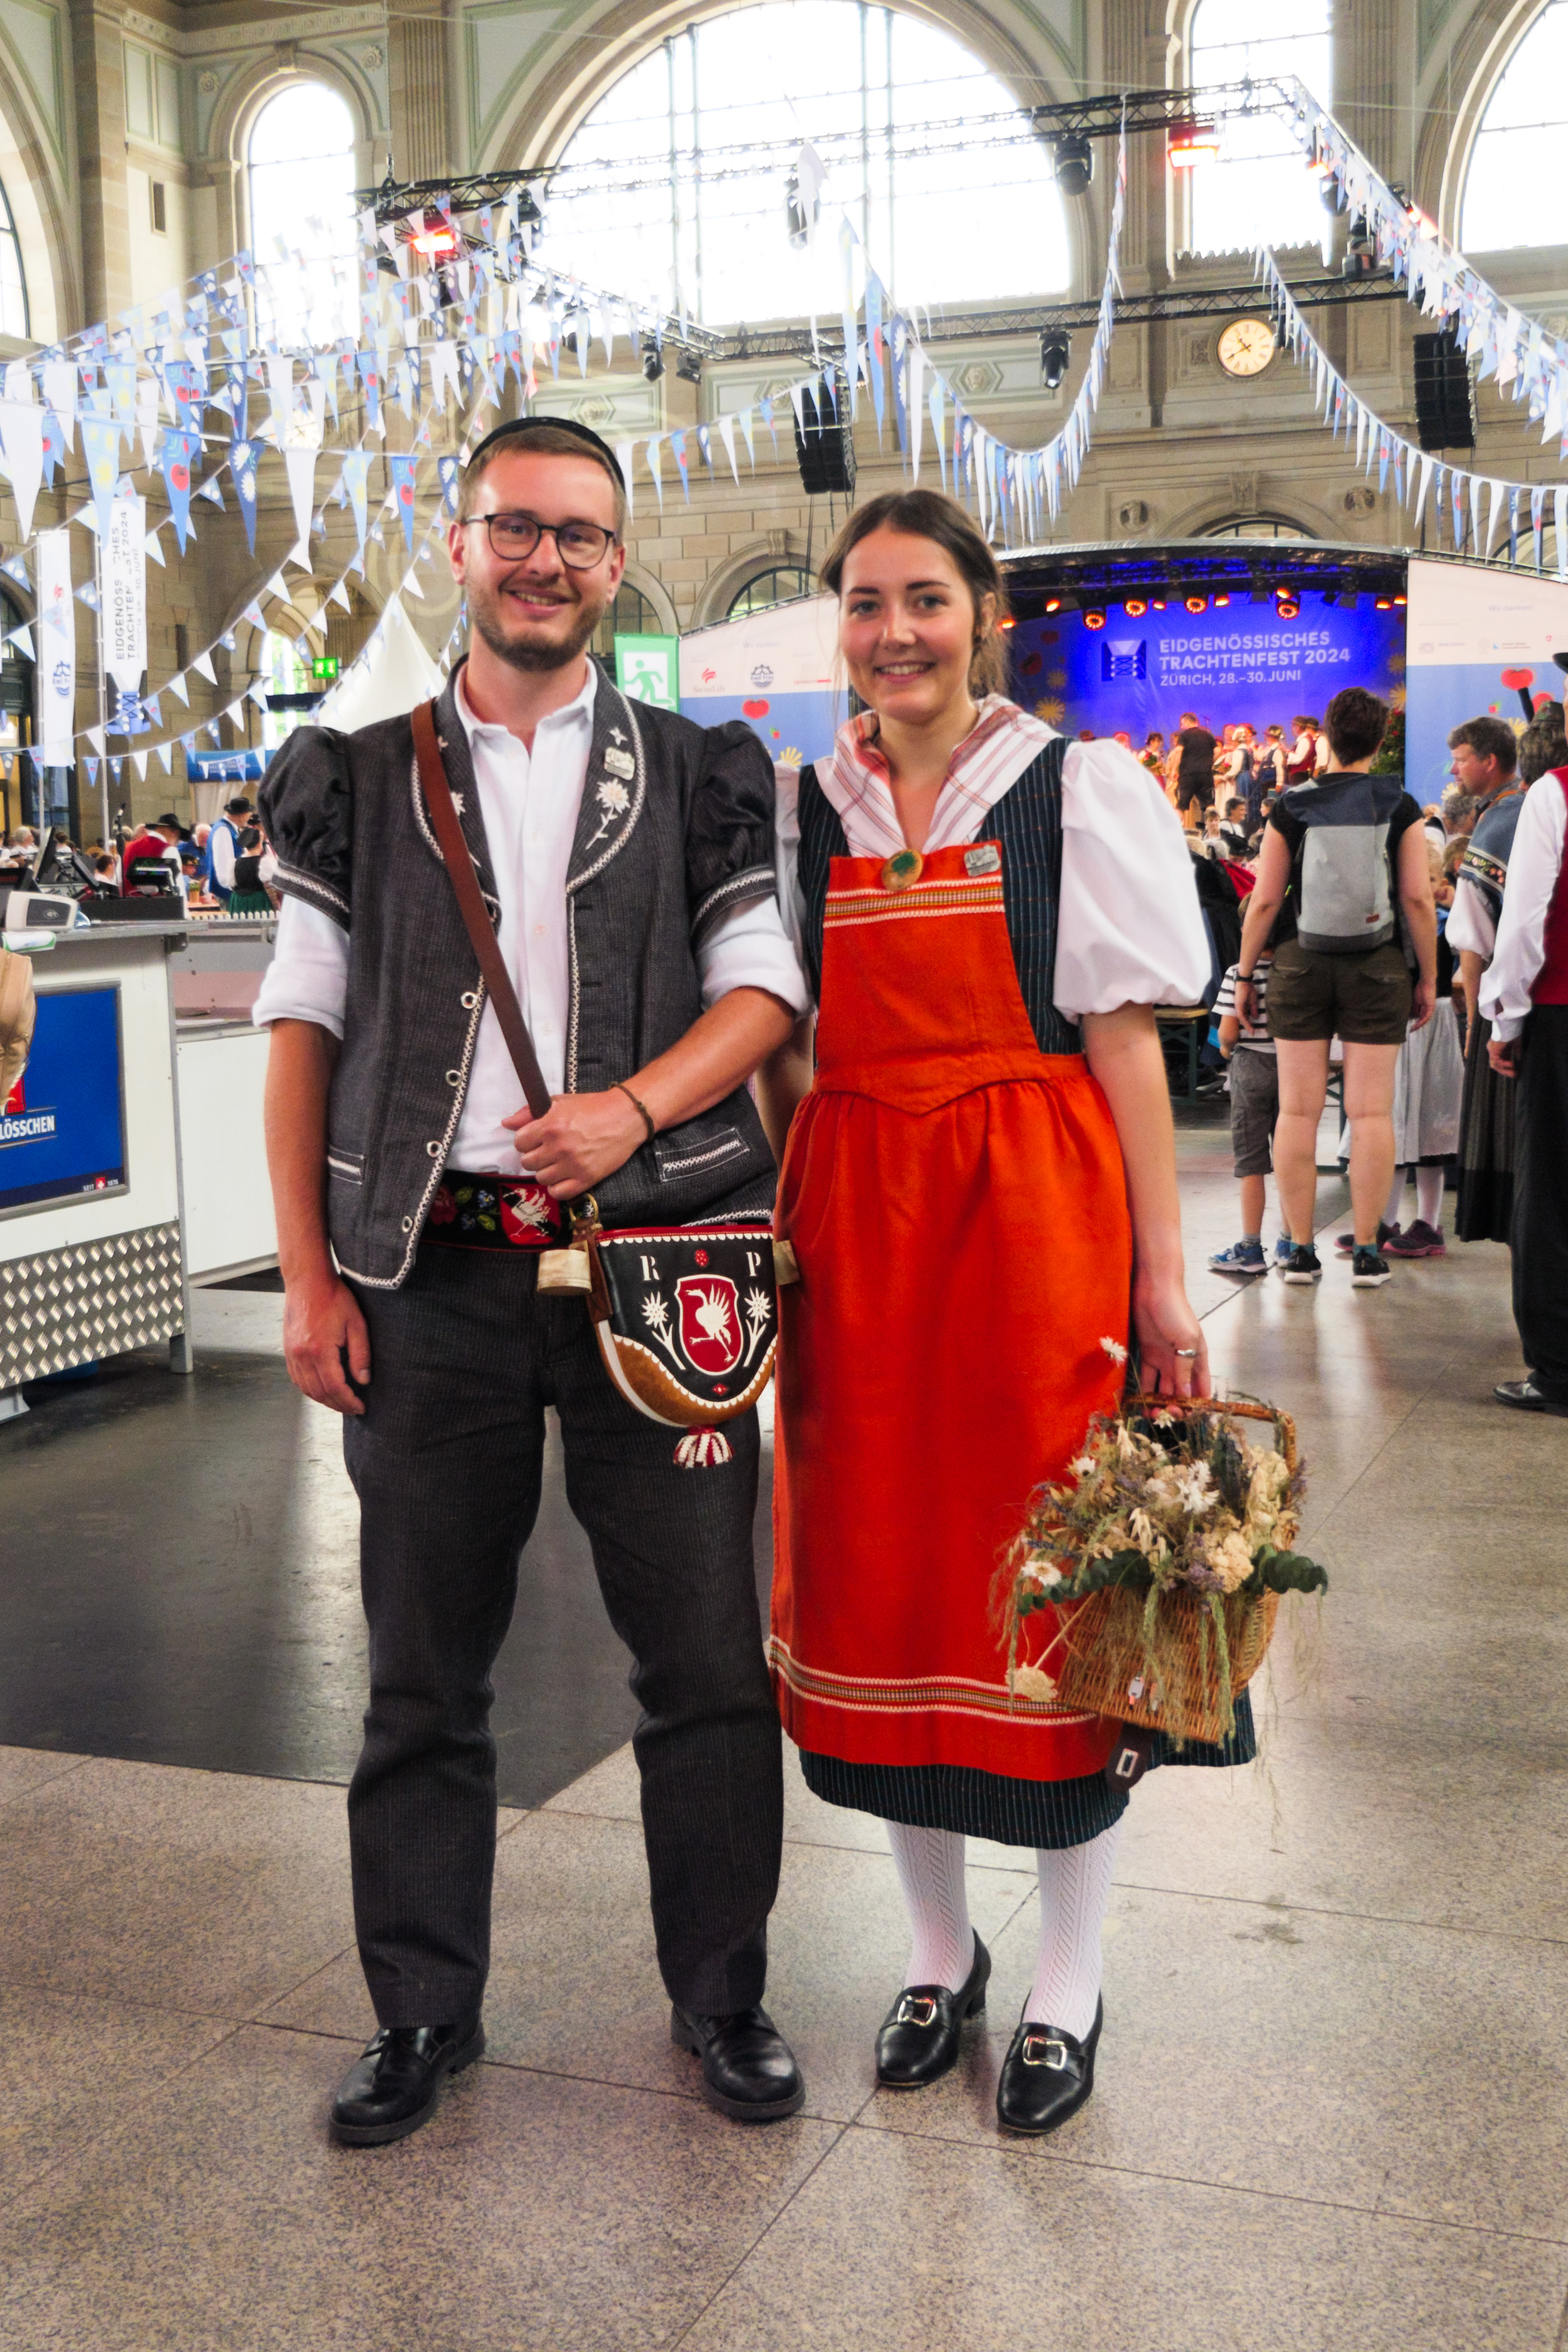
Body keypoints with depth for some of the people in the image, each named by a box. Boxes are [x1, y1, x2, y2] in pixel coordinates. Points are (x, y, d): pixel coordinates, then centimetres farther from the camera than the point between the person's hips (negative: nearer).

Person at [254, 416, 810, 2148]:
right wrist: (307, 1274, 0)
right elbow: (303, 1031, 7)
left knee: (704, 1654, 5)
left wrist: (633, 1108, -13)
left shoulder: (699, 774, 9)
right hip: (431, 1273, 1)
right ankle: (423, 2009, 25)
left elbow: (762, 990, 5)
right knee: (423, 1664, 8)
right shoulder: (361, 782, 9)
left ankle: (721, 1996, 23)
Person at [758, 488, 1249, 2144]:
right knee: (875, 1576, 8)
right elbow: (782, 1060, 13)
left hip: (1033, 1212, -3)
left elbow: (1125, 1041, -2)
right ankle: (936, 1948, 29)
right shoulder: (798, 813, 10)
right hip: (853, 1223, 4)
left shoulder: (1077, 793, 1)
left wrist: (1161, 1271, -7)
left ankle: (1067, 1982, 21)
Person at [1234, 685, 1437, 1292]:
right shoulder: (1401, 809, -1)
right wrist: (1428, 976, 7)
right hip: (1378, 968, 0)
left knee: (1298, 1110, 4)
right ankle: (1366, 1252, 3)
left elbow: (1265, 901, 0)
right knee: (1372, 1112, 1)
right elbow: (1418, 899, -3)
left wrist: (1244, 974, 9)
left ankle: (1300, 1249, 6)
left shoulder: (1291, 809, 0)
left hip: (1300, 966, 1)